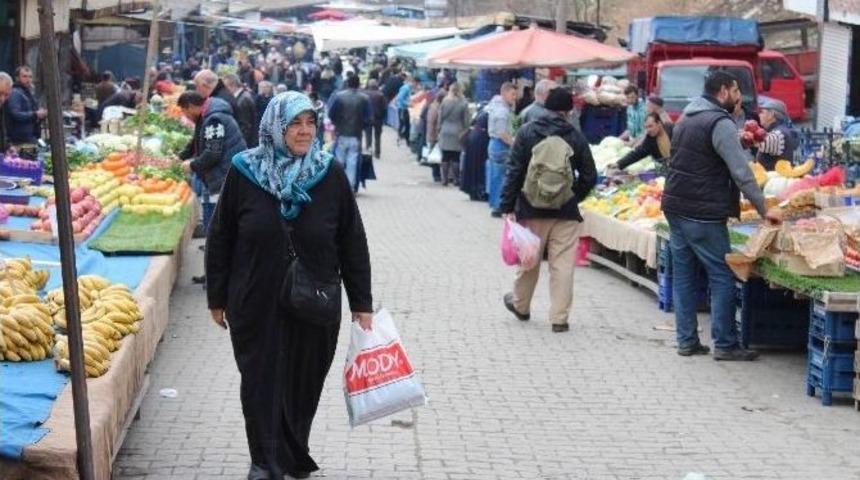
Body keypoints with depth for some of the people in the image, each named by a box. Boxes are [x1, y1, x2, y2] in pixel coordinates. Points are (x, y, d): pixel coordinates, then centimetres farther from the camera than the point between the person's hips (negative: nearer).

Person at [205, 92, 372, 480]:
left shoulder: (331, 175, -3)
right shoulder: (244, 172, -4)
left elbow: (353, 243, 1)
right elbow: (220, 239, 3)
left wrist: (362, 303, 1)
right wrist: (217, 298, 4)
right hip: (256, 305, -1)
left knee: (303, 385, 11)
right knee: (261, 385, 5)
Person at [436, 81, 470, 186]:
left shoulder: (444, 102, -2)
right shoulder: (463, 103, -7)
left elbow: (440, 117, 3)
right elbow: (466, 120, -3)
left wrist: (439, 128, 14)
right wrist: (465, 131, 8)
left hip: (445, 132, 1)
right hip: (457, 133, -1)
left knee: (445, 157, 5)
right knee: (456, 157, 3)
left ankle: (445, 179, 6)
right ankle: (456, 179, 6)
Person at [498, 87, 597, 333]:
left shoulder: (526, 132, -3)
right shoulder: (576, 137, -1)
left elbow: (514, 171, -7)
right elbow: (589, 176, 0)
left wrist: (508, 207, -5)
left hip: (532, 209, 1)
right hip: (566, 212, 0)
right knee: (562, 265, 2)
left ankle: (520, 305, 34)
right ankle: (559, 318, 3)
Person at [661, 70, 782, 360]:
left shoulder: (686, 119, 16)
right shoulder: (720, 124, -13)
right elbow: (741, 172, -16)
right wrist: (764, 209, -12)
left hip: (675, 207, 9)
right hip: (703, 214, -9)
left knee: (683, 276, 10)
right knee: (722, 278, -1)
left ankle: (687, 341, 13)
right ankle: (724, 345, 1)